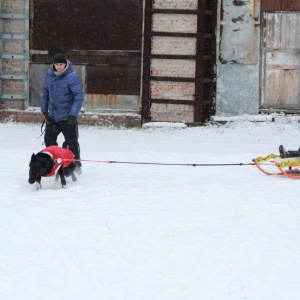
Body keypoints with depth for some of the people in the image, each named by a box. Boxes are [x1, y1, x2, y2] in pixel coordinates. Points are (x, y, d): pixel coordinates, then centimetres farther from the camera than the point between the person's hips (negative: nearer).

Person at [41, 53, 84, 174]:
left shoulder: (72, 77, -18)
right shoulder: (49, 75, 0)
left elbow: (79, 96, -18)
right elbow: (45, 92, 13)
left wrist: (73, 114, -22)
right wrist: (44, 109, 15)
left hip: (68, 117, -6)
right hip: (53, 115, 6)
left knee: (71, 142, 1)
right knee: (49, 139, 11)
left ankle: (76, 166, 15)